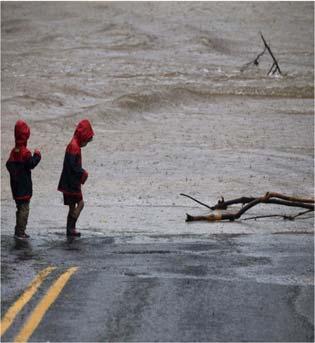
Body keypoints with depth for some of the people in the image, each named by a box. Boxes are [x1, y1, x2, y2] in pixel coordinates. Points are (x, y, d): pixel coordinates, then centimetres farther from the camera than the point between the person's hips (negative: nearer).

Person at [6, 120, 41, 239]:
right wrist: (37, 155, -6)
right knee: (24, 209, -3)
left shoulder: (13, 151, 5)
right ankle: (20, 232, -5)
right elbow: (31, 164, -19)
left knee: (20, 208, 17)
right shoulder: (25, 153, -17)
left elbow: (9, 164, 8)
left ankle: (18, 231, 20)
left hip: (15, 186, 8)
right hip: (24, 187, -8)